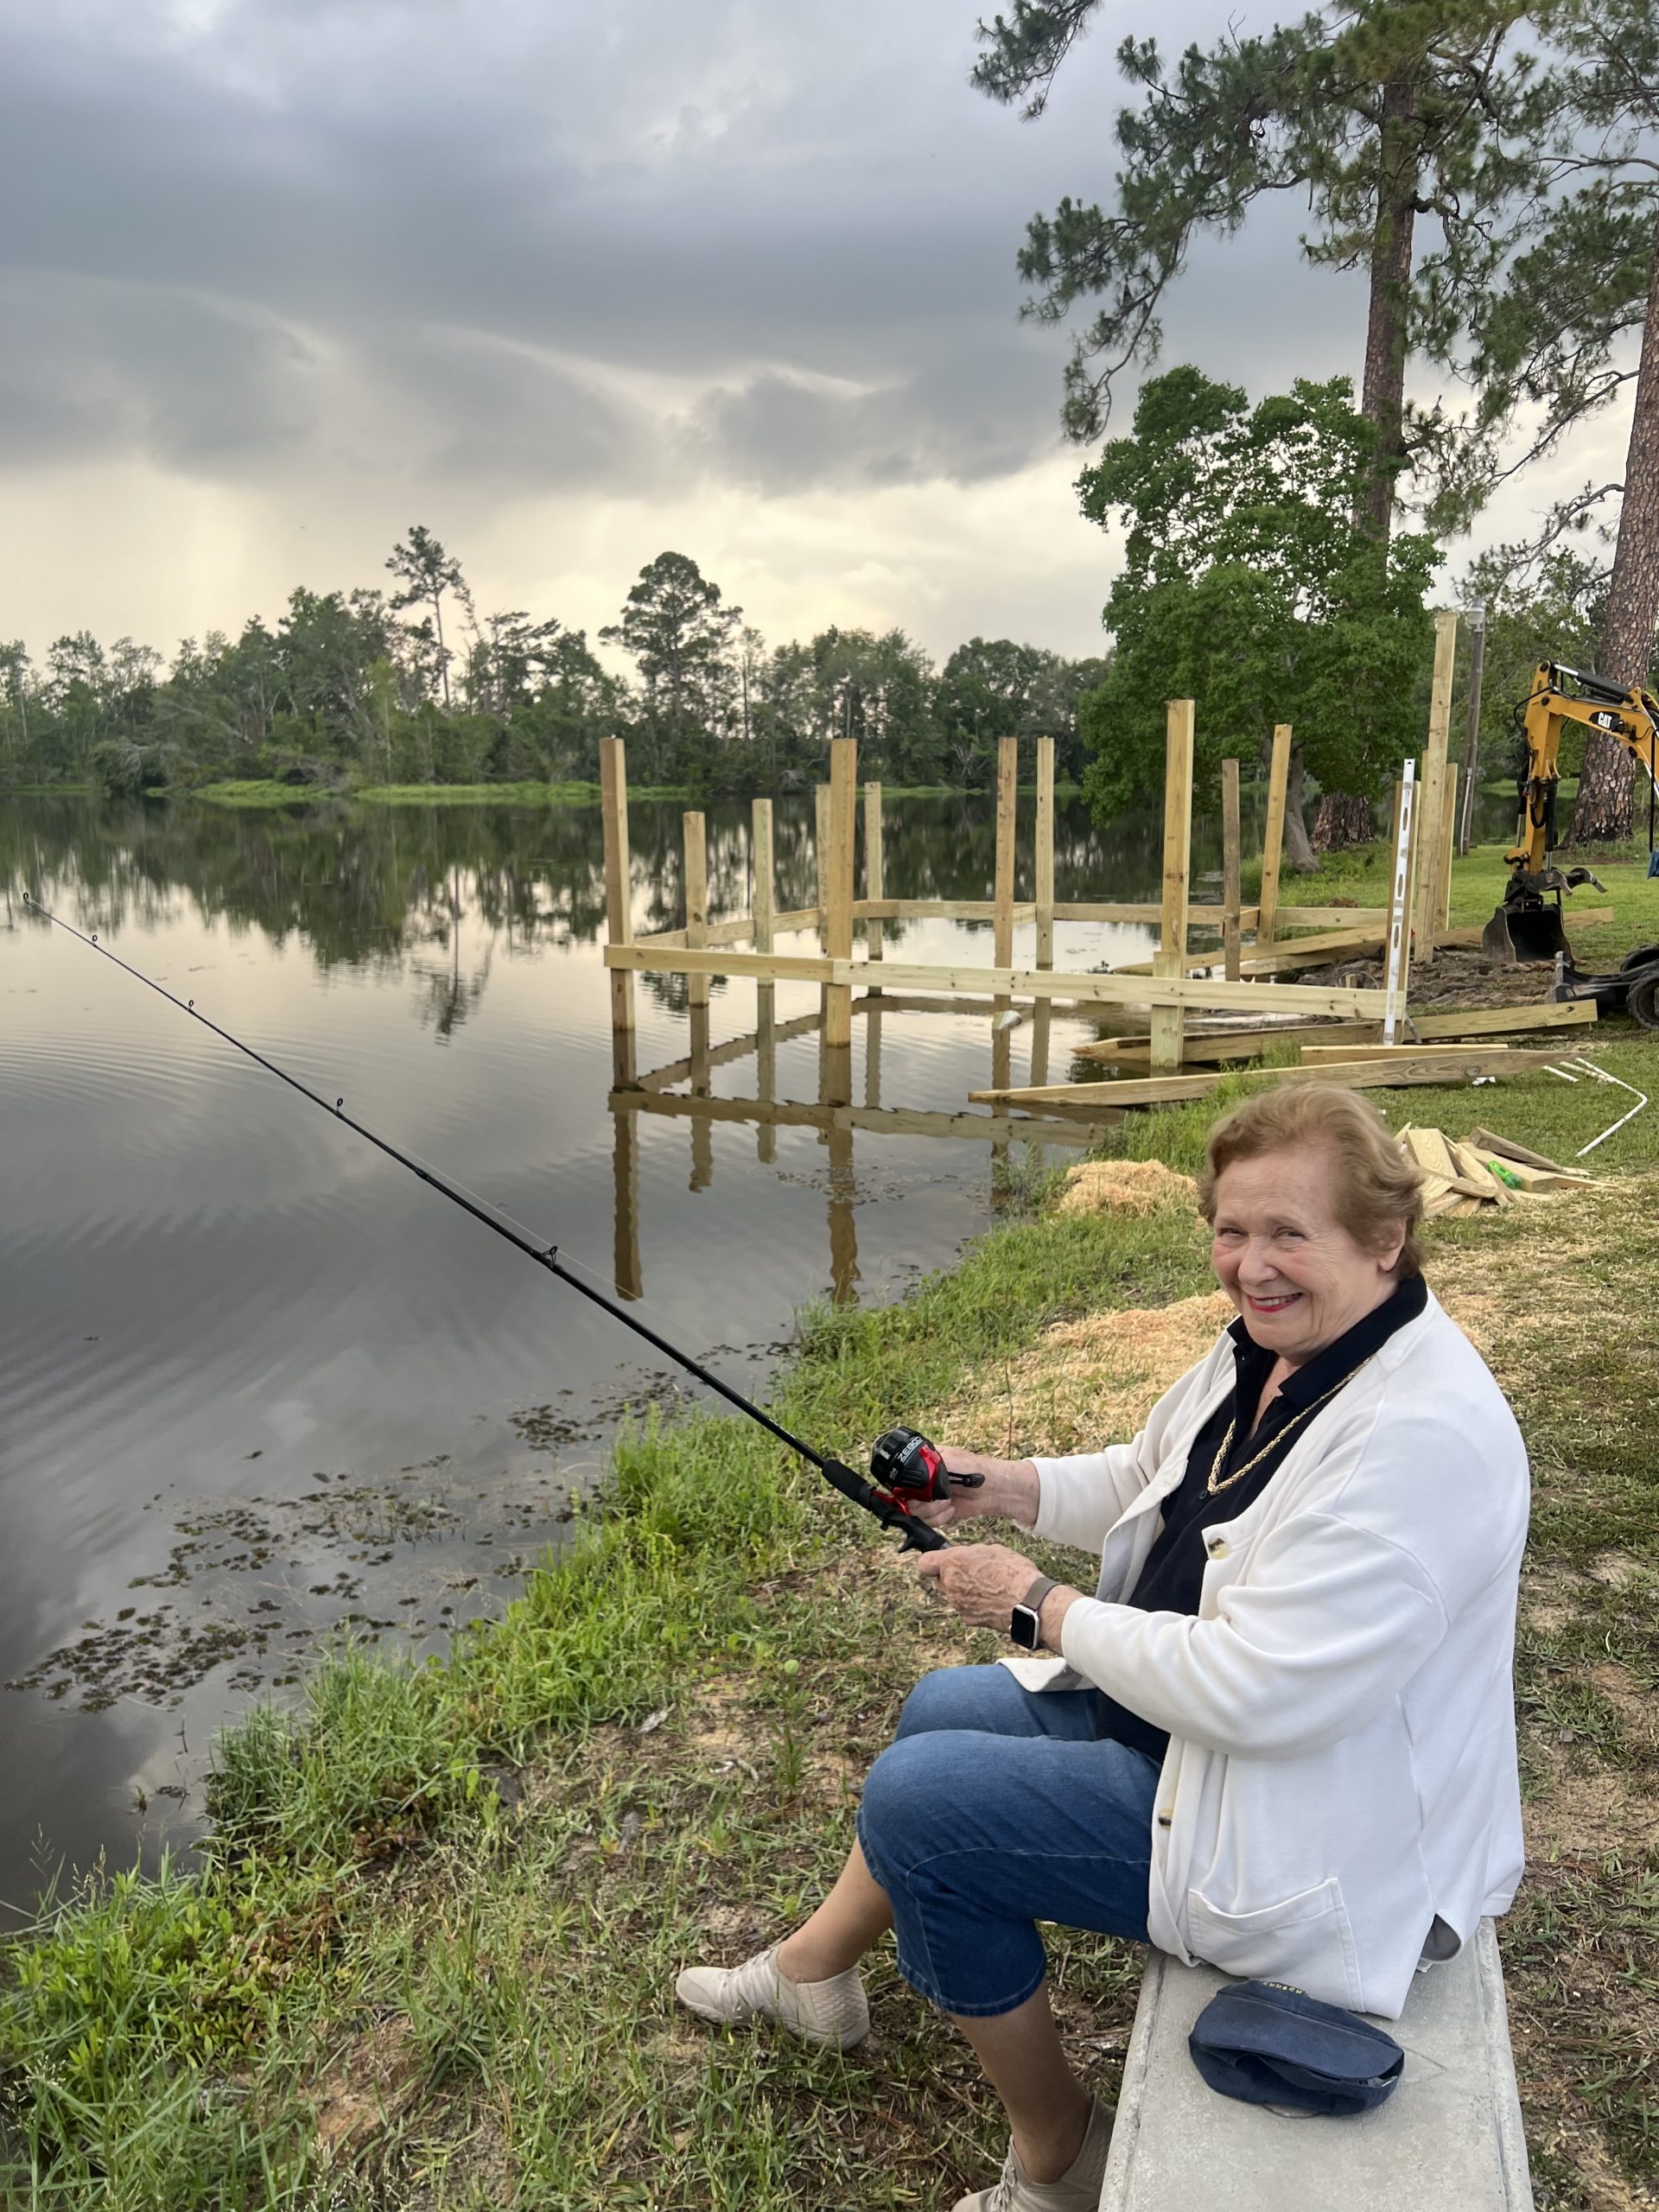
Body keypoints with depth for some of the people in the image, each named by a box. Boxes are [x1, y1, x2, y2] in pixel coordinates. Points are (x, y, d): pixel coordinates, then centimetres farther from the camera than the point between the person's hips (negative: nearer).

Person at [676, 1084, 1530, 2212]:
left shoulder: (1423, 1437, -31)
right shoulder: (1269, 1344, -2)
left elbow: (1251, 1692, -33)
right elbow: (1150, 1480, 14)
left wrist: (1037, 1604, -21)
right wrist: (998, 1484, -3)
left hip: (1317, 1853, -9)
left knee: (918, 1798, -11)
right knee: (940, 1709, 16)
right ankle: (813, 1967, 39)